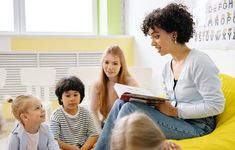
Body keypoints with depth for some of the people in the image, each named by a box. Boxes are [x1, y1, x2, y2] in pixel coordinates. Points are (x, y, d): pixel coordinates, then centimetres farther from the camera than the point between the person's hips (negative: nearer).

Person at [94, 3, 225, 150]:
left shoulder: (199, 62, -15)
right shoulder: (167, 67, 10)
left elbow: (216, 105, -18)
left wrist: (175, 111, -19)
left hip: (196, 126, -7)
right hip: (176, 120, 8)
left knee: (130, 109, -21)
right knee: (121, 103, -7)